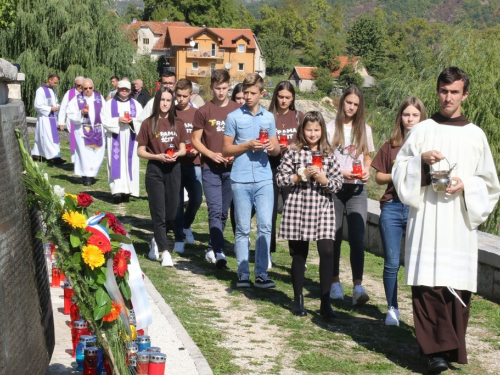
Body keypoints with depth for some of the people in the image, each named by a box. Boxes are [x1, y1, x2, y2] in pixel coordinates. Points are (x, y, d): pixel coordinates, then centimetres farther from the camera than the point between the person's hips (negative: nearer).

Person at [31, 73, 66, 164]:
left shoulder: (52, 90, 12)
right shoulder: (41, 90, -14)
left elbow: (55, 102, 23)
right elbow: (38, 105, -17)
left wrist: (57, 107, 0)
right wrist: (50, 109, -20)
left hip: (52, 117, 9)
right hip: (44, 117, -9)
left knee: (42, 138, 13)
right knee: (48, 138, -12)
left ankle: (36, 154, 21)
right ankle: (54, 157, -17)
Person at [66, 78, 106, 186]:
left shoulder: (100, 98, 7)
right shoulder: (77, 100, 2)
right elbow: (71, 115, -2)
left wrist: (106, 128, -1)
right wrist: (81, 113, -19)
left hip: (98, 130, 2)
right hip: (82, 131, -2)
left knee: (98, 153, 2)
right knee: (85, 154, -8)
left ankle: (91, 174, 17)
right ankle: (86, 176, 0)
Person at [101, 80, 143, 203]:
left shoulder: (136, 104, 12)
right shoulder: (109, 104, 7)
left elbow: (142, 119, 6)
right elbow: (105, 120, -1)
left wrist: (132, 121, -14)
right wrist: (118, 120, -17)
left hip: (130, 139, 2)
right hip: (115, 139, -2)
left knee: (130, 164, 0)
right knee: (117, 164, -10)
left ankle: (127, 191, 4)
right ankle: (117, 191, -17)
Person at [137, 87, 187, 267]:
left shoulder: (177, 124, 6)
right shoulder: (149, 123, -3)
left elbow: (183, 149, 11)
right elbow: (140, 151, -1)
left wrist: (177, 154, -11)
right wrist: (158, 156, -16)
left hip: (173, 169, 3)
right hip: (155, 170, -3)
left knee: (171, 211, 7)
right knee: (159, 212, -3)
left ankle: (157, 241, 33)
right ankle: (165, 252, -2)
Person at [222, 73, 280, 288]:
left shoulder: (268, 117, 12)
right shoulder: (234, 117, 3)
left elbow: (276, 149, 16)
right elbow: (226, 150, 2)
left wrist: (272, 147, -7)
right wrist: (248, 145, -11)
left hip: (264, 179, 2)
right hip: (241, 179, -2)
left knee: (265, 226, -3)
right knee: (242, 228, 3)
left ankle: (261, 274, 3)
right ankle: (243, 274, 9)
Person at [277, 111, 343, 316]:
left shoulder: (328, 154, 7)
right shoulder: (293, 151, 1)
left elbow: (338, 182, 5)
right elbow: (280, 178, -2)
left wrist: (324, 179, -13)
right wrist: (301, 176, -13)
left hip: (323, 209, 1)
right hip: (297, 208, -1)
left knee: (327, 252, -9)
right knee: (299, 254, 8)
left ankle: (325, 302, -2)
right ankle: (298, 300, 22)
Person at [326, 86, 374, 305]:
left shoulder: (365, 130, 11)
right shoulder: (331, 128, 2)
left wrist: (366, 170, -3)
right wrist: (342, 173, -16)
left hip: (357, 190, 1)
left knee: (357, 238, -11)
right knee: (334, 237, 6)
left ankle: (358, 286, -18)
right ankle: (335, 282, 19)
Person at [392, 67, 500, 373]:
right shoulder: (422, 130, 9)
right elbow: (399, 170, 7)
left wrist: (466, 185, -8)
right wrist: (421, 159, -11)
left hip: (460, 223, 1)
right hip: (426, 219, -1)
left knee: (458, 287, -1)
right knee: (428, 283, -10)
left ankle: (453, 349, 11)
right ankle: (438, 350, -9)